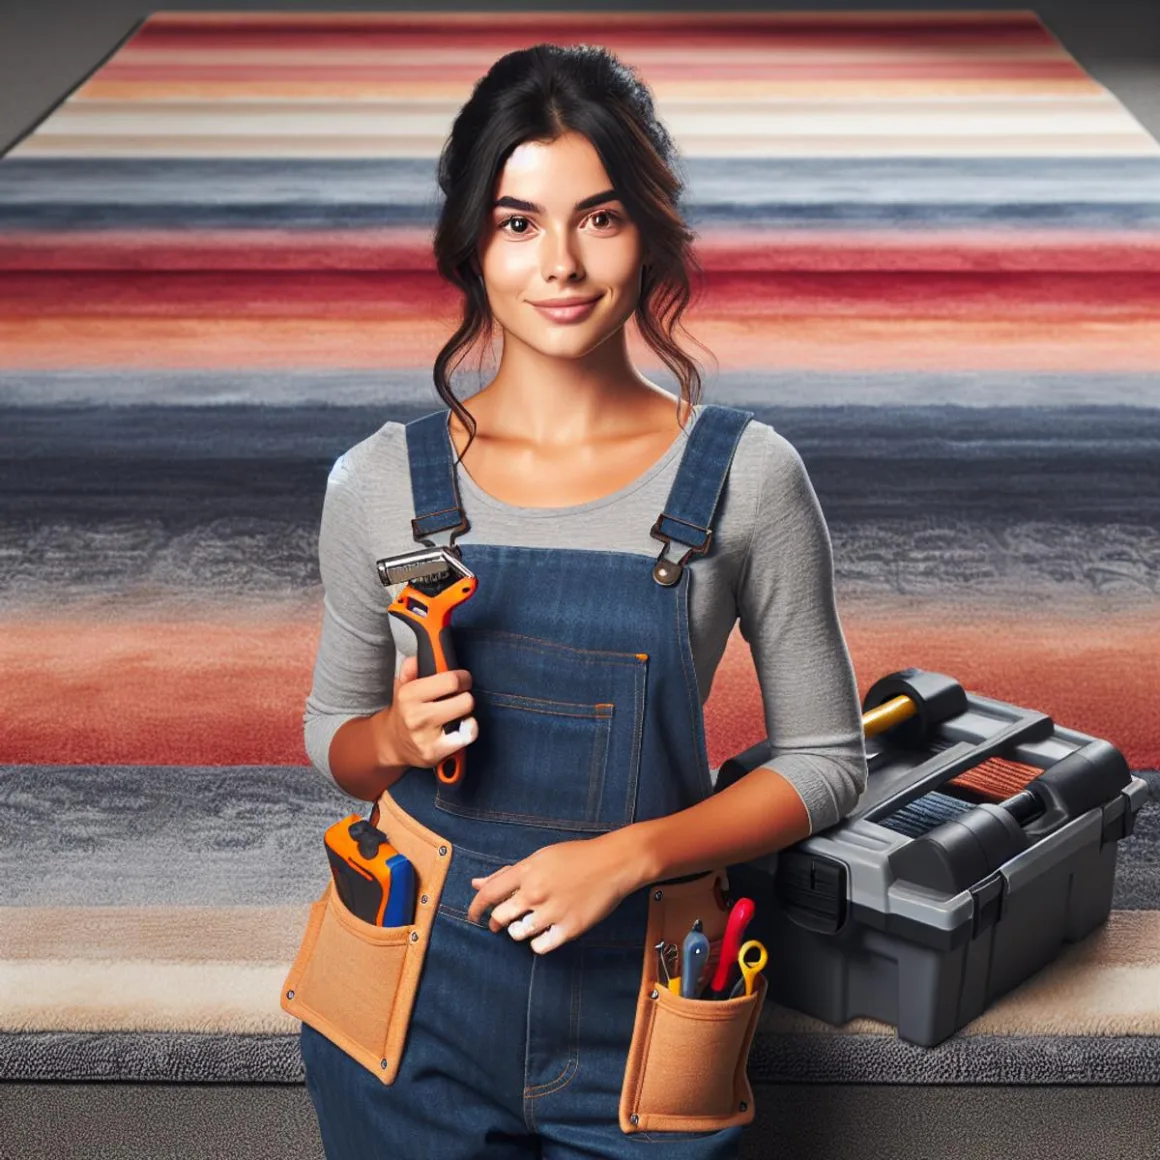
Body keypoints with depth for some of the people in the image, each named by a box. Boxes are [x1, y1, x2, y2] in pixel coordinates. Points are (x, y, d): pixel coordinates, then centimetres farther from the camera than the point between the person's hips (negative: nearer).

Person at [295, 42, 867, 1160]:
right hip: (416, 1000, 1)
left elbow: (826, 759, -2)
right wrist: (398, 739, -13)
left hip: (632, 1011, -1)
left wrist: (629, 854, -15)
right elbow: (333, 733, 10)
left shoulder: (745, 477, -8)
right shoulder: (378, 482, -3)